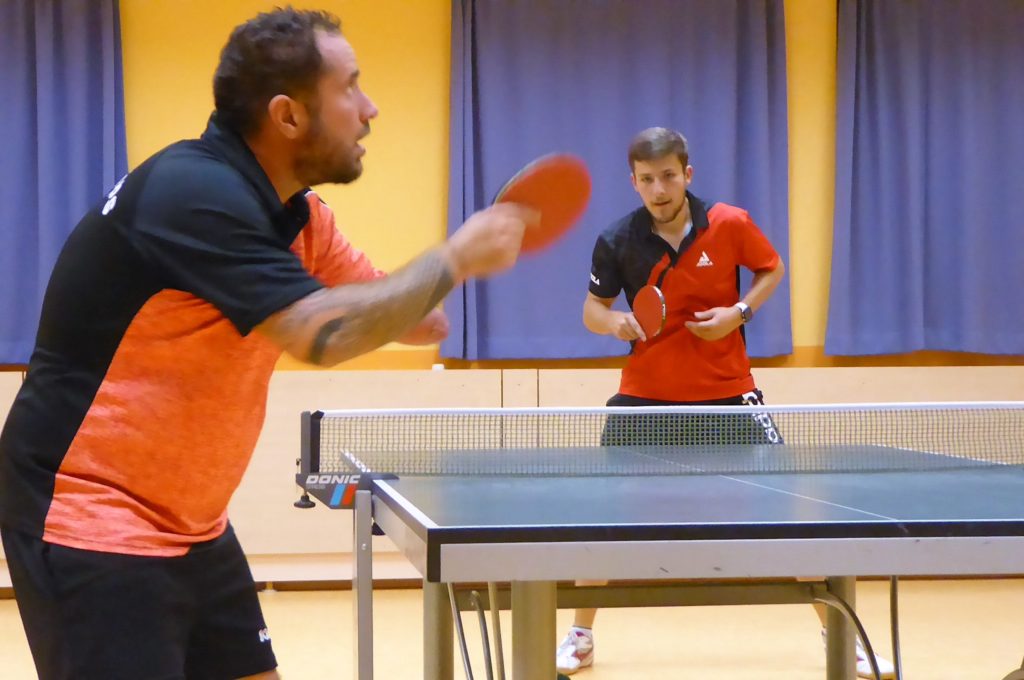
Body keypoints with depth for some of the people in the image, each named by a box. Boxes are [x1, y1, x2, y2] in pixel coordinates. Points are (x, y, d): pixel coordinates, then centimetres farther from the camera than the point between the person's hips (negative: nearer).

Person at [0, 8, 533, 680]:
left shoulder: (292, 212, 7)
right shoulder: (196, 193, -23)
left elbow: (397, 315, 11)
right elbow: (323, 334, -30)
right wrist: (455, 259, -19)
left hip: (191, 525, 10)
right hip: (89, 522, -9)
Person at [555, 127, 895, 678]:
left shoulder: (729, 225, -9)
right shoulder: (617, 241, -7)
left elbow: (772, 269, 8)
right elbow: (592, 307, 6)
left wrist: (740, 311, -10)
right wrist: (613, 321, -17)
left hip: (726, 394, -1)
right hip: (645, 398, 1)